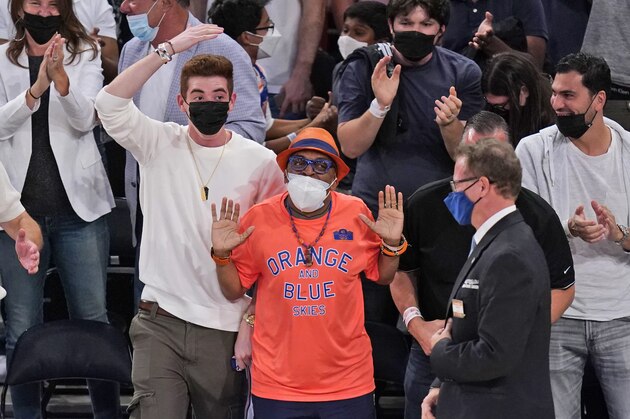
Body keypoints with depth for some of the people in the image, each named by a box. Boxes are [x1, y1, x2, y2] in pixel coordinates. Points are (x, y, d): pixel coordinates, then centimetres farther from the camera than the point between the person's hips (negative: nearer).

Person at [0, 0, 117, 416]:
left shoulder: (85, 56, 6)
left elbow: (85, 120, -7)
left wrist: (60, 78, -25)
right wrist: (36, 88, -20)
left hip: (78, 207, -1)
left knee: (93, 319, 2)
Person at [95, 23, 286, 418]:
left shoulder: (261, 162, 3)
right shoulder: (160, 144, 2)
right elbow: (110, 102, -15)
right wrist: (169, 50, -19)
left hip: (224, 327, 1)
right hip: (161, 322, -1)